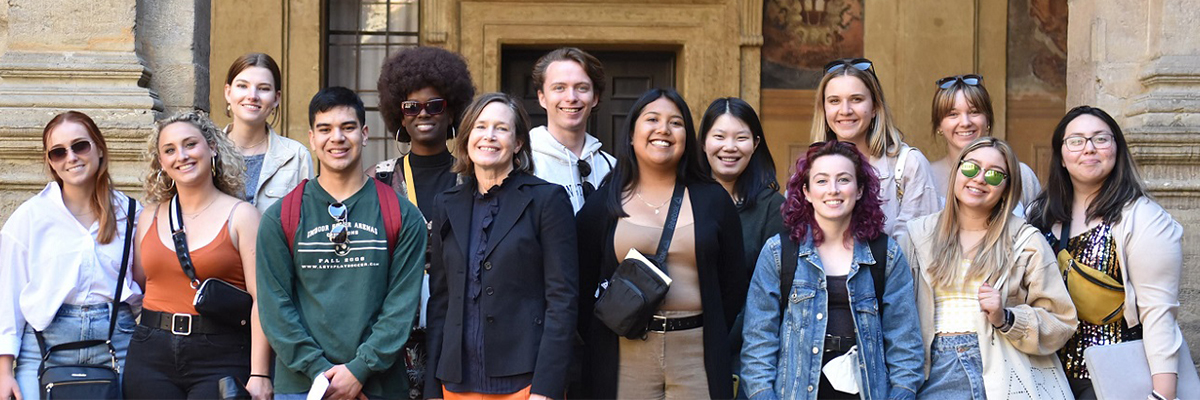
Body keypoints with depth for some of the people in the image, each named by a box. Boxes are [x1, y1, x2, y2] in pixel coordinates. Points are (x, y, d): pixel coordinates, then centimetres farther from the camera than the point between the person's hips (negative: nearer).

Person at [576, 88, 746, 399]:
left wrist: (712, 341, 3)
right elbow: (583, 286, 7)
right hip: (624, 358, 0)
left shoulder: (713, 200, 8)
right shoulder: (603, 203, 6)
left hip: (697, 357, 1)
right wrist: (600, 346, 1)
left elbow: (734, 284, 9)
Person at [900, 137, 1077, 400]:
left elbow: (1060, 325, 3)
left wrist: (1005, 319, -13)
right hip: (934, 375, 2)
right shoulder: (918, 235, 11)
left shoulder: (1026, 241, 6)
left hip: (998, 372, -2)